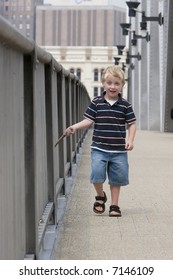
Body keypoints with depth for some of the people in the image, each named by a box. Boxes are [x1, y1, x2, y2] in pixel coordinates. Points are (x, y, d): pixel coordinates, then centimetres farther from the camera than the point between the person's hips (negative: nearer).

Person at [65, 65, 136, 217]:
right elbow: (88, 120, -1)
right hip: (99, 148, 0)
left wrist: (130, 140, -9)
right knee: (97, 173, -13)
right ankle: (100, 196, 15)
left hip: (119, 150, 1)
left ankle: (115, 205, 23)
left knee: (117, 178, 7)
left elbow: (132, 124, 4)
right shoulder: (96, 102, 0)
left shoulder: (125, 105, 0)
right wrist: (74, 127, -16)